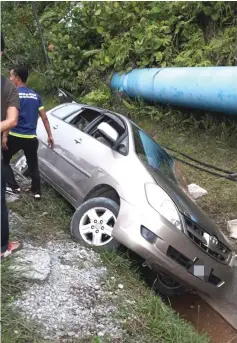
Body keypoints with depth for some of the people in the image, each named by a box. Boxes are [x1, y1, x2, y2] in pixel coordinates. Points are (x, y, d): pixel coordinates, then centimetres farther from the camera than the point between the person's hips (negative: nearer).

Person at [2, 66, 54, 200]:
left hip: (15, 136, -5)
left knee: (4, 161, 15)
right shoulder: (35, 95, 9)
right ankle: (37, 192, 18)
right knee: (33, 165, 14)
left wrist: (5, 136, -15)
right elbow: (44, 117, 9)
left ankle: (14, 187, 12)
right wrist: (50, 135, 13)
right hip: (31, 138, 5)